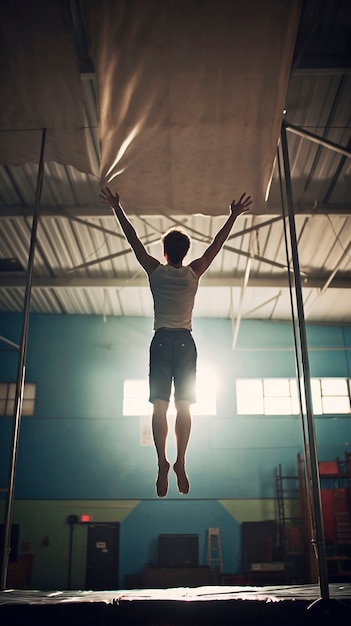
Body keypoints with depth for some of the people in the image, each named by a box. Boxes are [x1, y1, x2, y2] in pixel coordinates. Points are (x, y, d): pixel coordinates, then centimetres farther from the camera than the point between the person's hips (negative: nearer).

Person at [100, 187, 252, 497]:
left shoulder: (155, 271, 3)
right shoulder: (194, 273, 4)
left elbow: (133, 239, 9)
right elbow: (217, 243, 11)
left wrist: (117, 208, 17)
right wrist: (234, 215, 19)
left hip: (161, 341, 0)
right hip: (185, 342, 1)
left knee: (160, 406, -2)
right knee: (184, 407, 0)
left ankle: (163, 463, -10)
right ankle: (180, 464, -6)